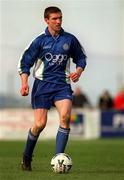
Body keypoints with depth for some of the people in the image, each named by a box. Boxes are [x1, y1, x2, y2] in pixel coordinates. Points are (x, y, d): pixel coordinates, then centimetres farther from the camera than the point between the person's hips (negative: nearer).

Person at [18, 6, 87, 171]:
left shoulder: (70, 39, 6)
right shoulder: (40, 41, 1)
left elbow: (81, 58, 19)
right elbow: (25, 62, 2)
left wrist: (78, 71, -2)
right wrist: (24, 82, -12)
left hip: (62, 84, 1)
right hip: (42, 84, -1)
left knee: (65, 116, -22)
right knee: (40, 123, -7)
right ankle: (27, 157, 17)